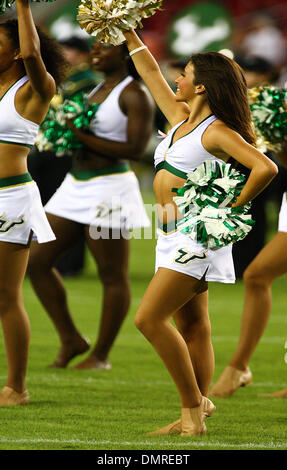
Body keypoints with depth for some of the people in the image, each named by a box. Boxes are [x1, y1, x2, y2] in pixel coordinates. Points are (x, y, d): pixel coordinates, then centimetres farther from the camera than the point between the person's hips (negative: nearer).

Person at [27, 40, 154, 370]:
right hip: (75, 187, 9)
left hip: (110, 189, -9)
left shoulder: (135, 95, -9)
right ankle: (70, 340, 14)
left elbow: (135, 149, -19)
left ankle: (101, 355, 9)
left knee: (112, 276, 0)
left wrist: (83, 137, -19)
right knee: (37, 262, 5)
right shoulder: (95, 89, 16)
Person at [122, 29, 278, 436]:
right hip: (174, 239, 9)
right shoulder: (180, 118, 12)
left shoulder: (217, 132, -13)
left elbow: (266, 167, -24)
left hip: (196, 237, -9)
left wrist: (233, 209, -18)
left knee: (150, 318, -14)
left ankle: (194, 409, -11)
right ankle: (194, 415, 9)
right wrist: (128, 33, 23)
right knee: (191, 327, 7)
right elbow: (151, 73, 23)